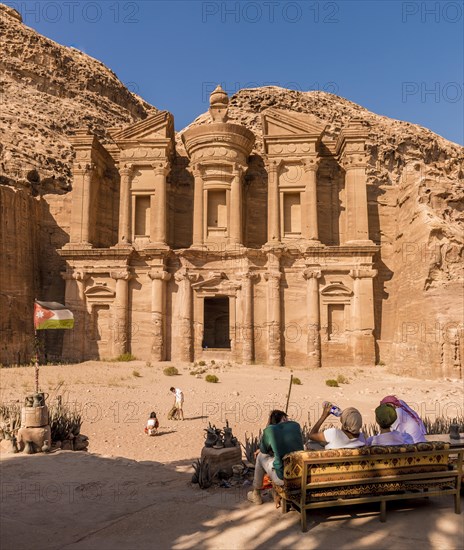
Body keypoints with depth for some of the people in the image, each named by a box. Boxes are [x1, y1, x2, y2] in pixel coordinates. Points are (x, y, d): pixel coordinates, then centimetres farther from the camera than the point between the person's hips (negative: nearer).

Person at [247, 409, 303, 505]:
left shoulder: (269, 430, -3)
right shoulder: (295, 425, 4)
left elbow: (263, 450, 12)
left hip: (282, 478, -3)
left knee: (261, 456, 23)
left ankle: (256, 495, 37)